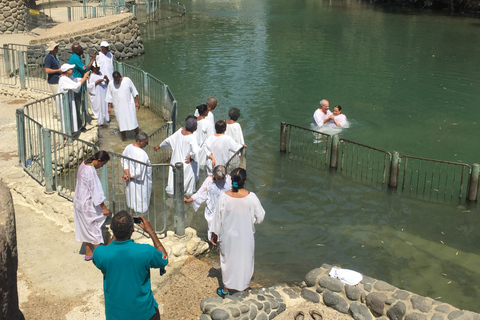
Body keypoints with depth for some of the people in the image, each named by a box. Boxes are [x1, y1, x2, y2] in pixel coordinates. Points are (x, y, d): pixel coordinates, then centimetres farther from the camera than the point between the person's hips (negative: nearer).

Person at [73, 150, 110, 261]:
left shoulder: (84, 164, 2)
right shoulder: (90, 171, -28)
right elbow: (95, 190, -24)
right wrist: (104, 207, -16)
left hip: (80, 201, 10)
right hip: (88, 204, -10)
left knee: (87, 227, 19)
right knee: (94, 227, 3)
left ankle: (88, 253, 30)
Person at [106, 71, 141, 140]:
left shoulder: (127, 80, -9)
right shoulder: (111, 84, -6)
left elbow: (134, 92, -1)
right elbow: (109, 97, 2)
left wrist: (137, 102, -1)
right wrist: (109, 107, 2)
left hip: (129, 105, -1)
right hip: (118, 107, 1)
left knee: (133, 120, 3)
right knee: (121, 122, 7)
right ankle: (123, 137, 20)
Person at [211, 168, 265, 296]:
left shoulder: (224, 197, -19)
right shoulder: (251, 197, -20)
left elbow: (217, 218, -8)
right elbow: (260, 217, -11)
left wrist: (214, 235, 5)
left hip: (228, 236, 1)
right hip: (246, 237, 0)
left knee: (228, 260, 20)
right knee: (246, 261, 20)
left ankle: (226, 289, 34)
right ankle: (245, 288, 36)